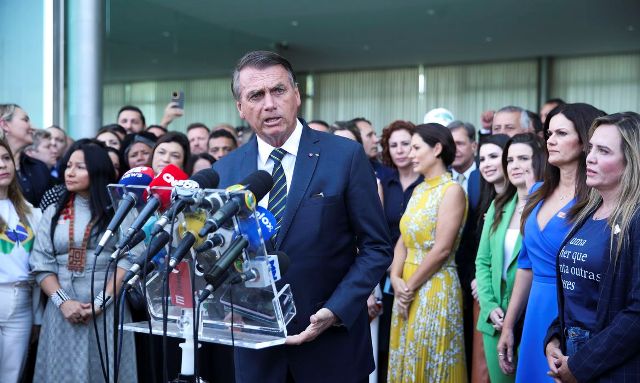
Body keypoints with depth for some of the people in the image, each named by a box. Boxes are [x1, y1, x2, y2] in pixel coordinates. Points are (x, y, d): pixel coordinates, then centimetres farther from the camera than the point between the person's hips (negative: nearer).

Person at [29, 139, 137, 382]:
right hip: (62, 311, 3)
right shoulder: (53, 213, 11)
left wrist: (100, 303, -14)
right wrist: (63, 302, -10)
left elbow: (127, 261, -7)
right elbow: (41, 265, 4)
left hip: (107, 310, -2)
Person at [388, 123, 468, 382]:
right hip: (407, 289, 8)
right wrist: (396, 280, -6)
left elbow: (442, 249, -18)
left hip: (435, 289, -8)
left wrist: (410, 286, -12)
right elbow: (403, 240, 9)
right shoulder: (419, 190, 12)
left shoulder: (452, 190, -12)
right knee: (406, 362, 14)